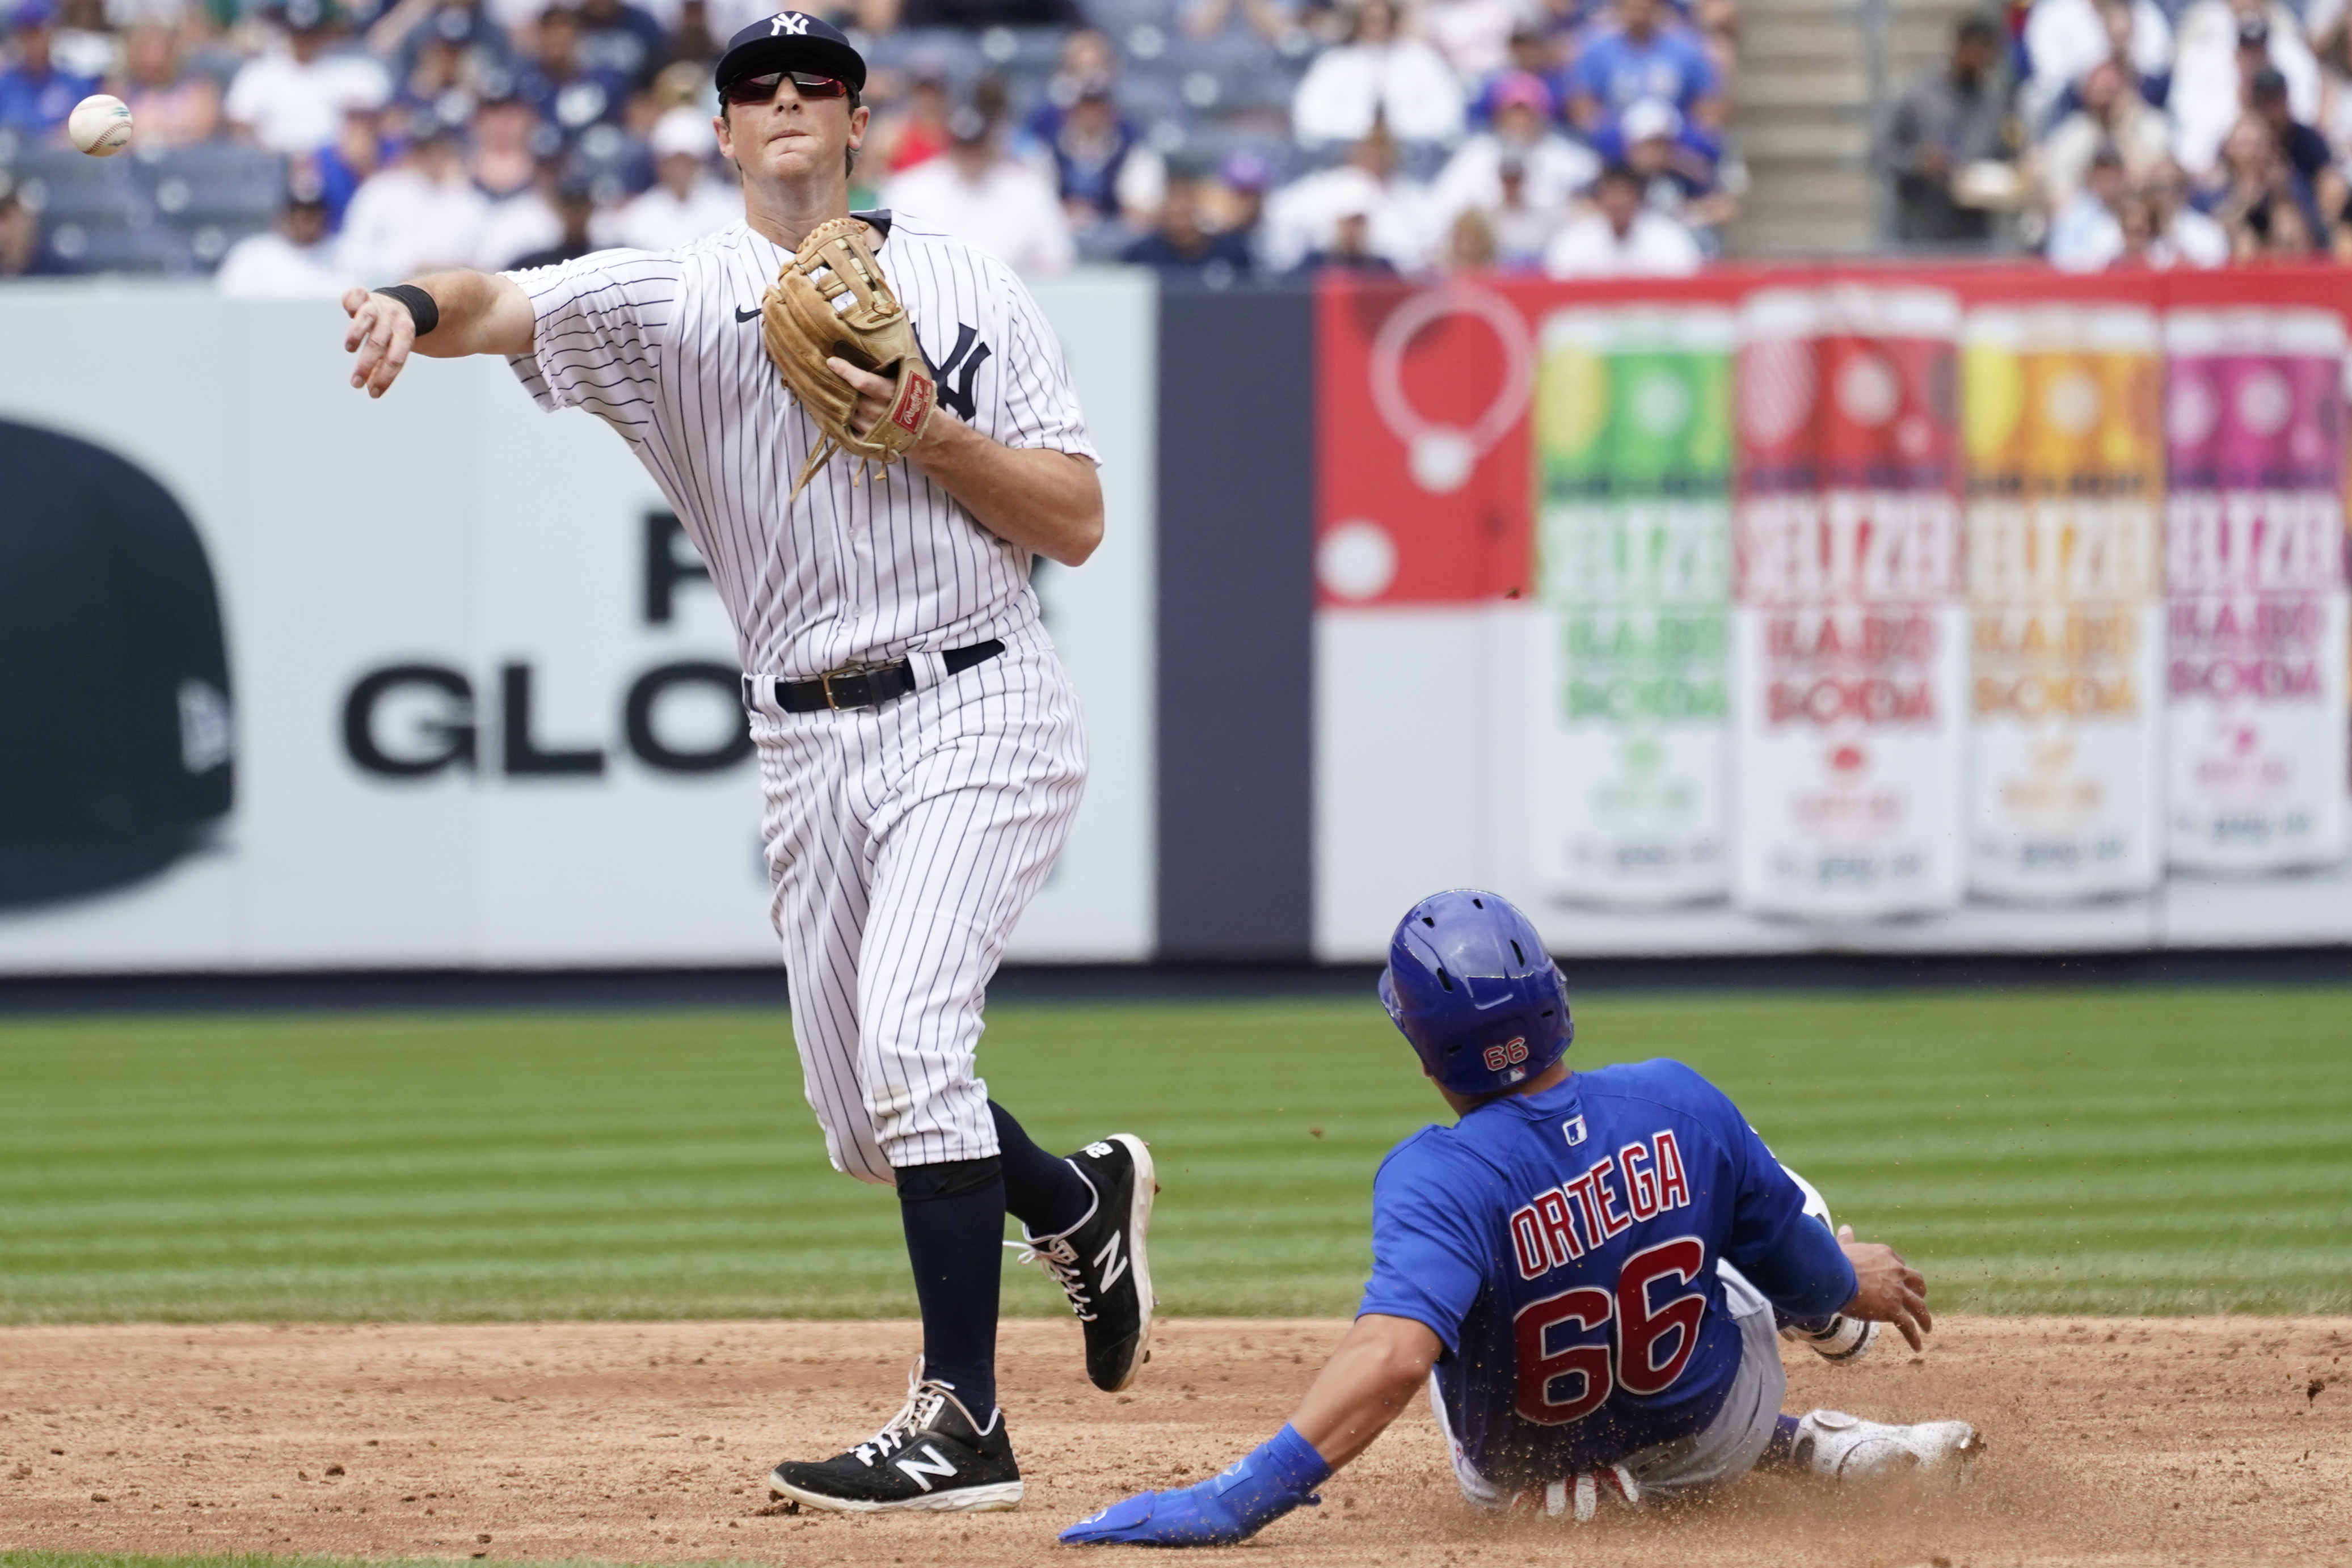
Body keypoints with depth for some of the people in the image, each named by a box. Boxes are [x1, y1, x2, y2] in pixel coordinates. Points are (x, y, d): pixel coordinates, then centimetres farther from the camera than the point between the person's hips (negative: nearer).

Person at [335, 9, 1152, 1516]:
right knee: (864, 1108, 10)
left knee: (909, 1036, -21)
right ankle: (1082, 1206, 41)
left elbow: (1079, 520, 1)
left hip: (977, 712, -4)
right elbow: (509, 305, -14)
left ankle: (965, 1424, -19)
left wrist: (929, 433, -14)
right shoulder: (678, 295, 5)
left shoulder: (967, 287, 4)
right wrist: (413, 307, -37)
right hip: (812, 749, 4)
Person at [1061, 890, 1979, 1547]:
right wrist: (1856, 1283, 15)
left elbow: (1395, 1354, -52)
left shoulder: (1439, 1179, -36)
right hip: (1716, 1440, 2)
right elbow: (1816, 1280, -10)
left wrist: (1234, 1503, -60)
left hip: (1523, 1471, -2)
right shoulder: (1680, 1106, -24)